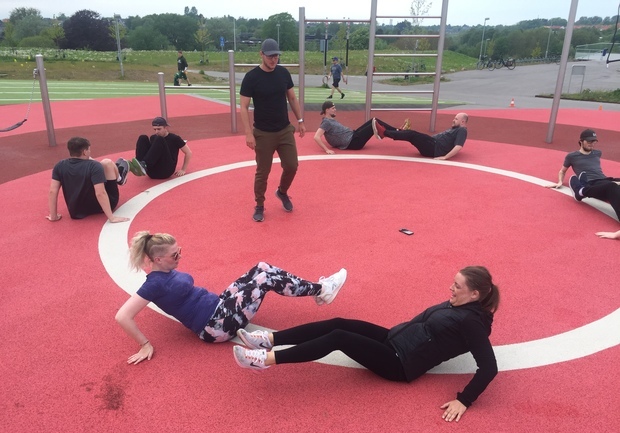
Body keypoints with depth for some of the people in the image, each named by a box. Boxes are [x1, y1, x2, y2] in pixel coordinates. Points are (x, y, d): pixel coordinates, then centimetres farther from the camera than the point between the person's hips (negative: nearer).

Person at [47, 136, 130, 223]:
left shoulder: (59, 166, -11)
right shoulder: (94, 166, -25)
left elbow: (53, 191, -11)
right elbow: (100, 193, -33)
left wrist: (53, 216, -2)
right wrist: (111, 217, -33)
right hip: (99, 207, -5)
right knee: (107, 163, 1)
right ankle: (119, 178, 33)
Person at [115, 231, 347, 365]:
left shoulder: (167, 272, 10)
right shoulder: (155, 284, -15)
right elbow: (122, 317, -19)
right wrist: (145, 345, -14)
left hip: (219, 307, 9)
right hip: (215, 325, -9)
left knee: (262, 269, -3)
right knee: (266, 279, -16)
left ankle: (318, 289, 4)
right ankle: (320, 290, 1)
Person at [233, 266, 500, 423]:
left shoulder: (471, 322, -15)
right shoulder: (456, 306, 11)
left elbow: (488, 368, -21)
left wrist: (463, 401, -24)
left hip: (401, 364, -9)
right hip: (394, 340, 9)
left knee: (338, 338, -24)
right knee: (338, 323, -9)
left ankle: (266, 360, -24)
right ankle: (268, 339, -11)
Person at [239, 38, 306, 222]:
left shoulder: (284, 73, 2)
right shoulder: (251, 77, -12)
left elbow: (292, 98, 12)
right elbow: (244, 107, -12)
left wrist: (300, 120, 8)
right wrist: (249, 133, -19)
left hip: (285, 130, 4)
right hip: (263, 133, -4)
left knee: (292, 166, 4)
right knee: (262, 172, 3)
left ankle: (282, 192, 33)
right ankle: (259, 206, 21)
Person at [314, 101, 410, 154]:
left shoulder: (331, 120, 13)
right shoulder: (326, 122, -16)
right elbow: (316, 137, -27)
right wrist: (327, 150, -33)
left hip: (353, 135, 10)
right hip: (352, 143, -10)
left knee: (374, 121, 6)